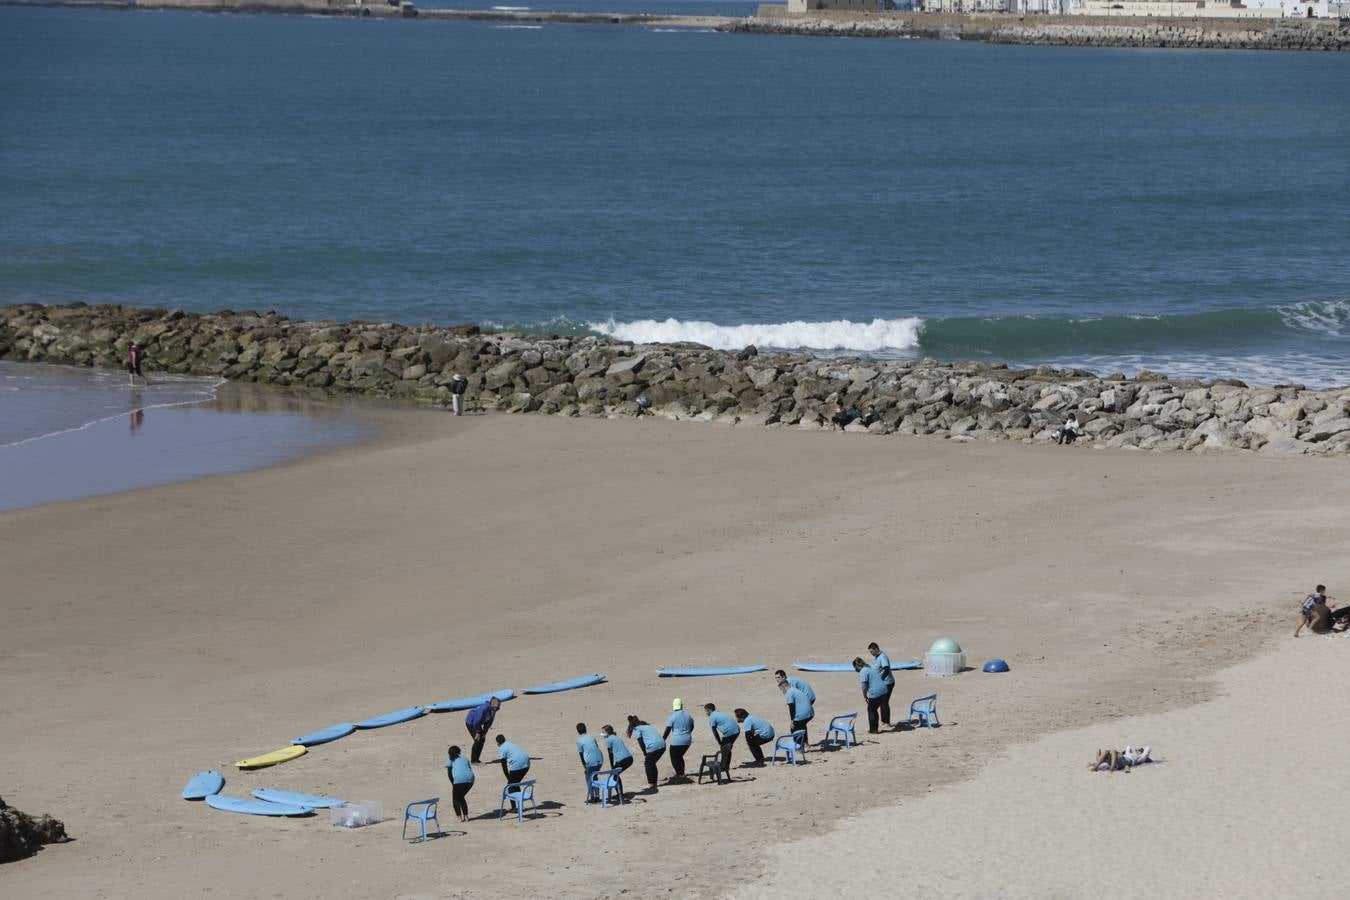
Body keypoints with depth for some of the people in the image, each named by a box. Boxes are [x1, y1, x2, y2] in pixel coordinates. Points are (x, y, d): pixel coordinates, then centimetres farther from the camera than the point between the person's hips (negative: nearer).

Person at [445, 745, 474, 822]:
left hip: (459, 780, -5)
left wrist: (452, 783, 9)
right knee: (461, 797, 27)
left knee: (455, 798, 17)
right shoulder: (464, 758, 27)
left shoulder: (451, 759, 14)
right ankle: (466, 816, 22)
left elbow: (448, 773, 2)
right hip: (470, 779, 5)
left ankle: (460, 817, 4)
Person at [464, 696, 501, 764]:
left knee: (482, 740, 4)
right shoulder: (484, 708, -34)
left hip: (477, 723, 8)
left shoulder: (493, 710, -8)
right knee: (477, 740, -13)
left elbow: (489, 722, 3)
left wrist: (484, 733, 1)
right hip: (470, 722, -8)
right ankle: (473, 760, -6)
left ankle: (477, 759, 13)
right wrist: (477, 732, -22)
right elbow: (477, 720, -29)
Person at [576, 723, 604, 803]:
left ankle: (591, 797, 10)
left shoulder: (579, 741, -3)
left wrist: (583, 766, 1)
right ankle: (597, 796, 20)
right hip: (599, 760, 5)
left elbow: (581, 754, -4)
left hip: (590, 762, -5)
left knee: (589, 779, 11)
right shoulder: (592, 737, 11)